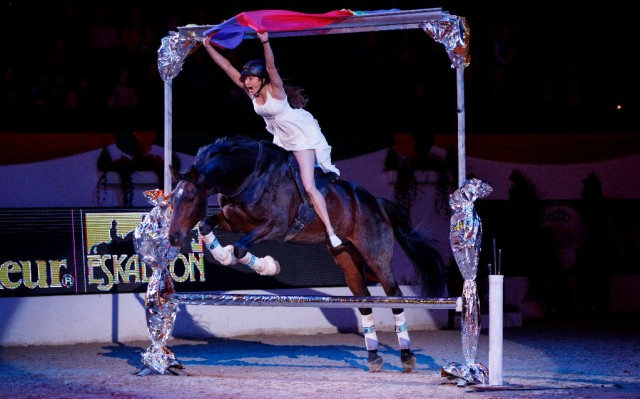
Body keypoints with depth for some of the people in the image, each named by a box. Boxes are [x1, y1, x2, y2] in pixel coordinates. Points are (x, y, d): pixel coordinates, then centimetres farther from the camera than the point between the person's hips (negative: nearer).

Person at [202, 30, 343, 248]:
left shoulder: (274, 89, -25)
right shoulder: (251, 91, -9)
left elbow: (271, 66, -44)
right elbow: (227, 66, -10)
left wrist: (265, 42, -58)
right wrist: (208, 46, -15)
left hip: (302, 136, -8)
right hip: (282, 138, 8)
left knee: (309, 187, -14)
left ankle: (331, 231, -12)